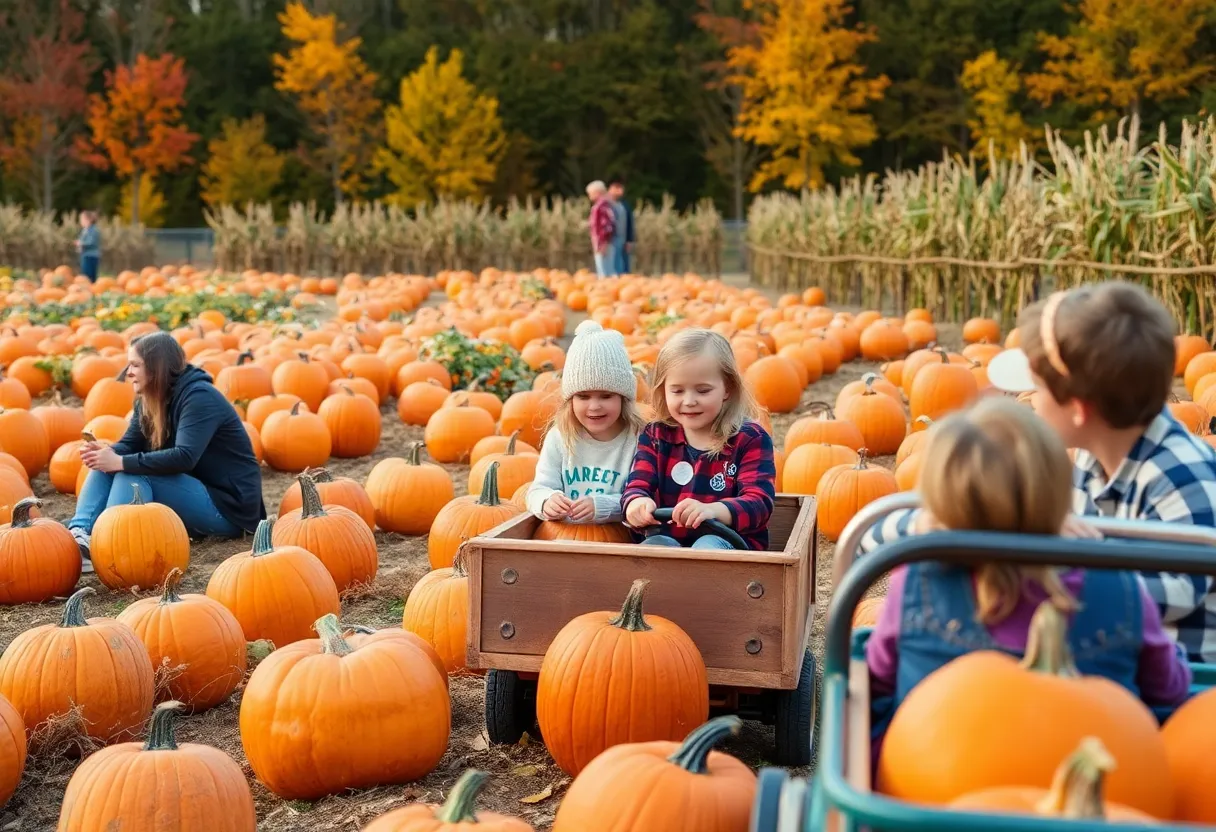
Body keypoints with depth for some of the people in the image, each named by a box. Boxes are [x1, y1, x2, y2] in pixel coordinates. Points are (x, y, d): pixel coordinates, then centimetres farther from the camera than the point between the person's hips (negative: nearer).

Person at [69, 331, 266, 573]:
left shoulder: (199, 397, -19)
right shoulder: (149, 399, 8)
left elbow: (184, 457, -30)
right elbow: (129, 444, 2)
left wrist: (121, 462, -32)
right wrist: (108, 452, -22)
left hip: (228, 506, -9)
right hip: (193, 492, 9)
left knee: (132, 473, -26)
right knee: (105, 465, -6)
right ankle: (81, 533, -26)